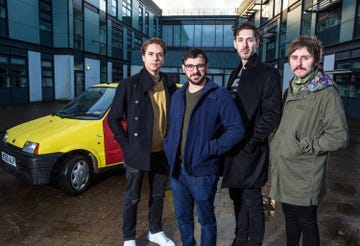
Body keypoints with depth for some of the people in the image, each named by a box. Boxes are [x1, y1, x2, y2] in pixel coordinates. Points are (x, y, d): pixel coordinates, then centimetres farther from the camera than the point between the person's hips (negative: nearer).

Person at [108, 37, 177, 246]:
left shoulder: (170, 86, 2)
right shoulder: (129, 84, -10)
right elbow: (114, 119, -5)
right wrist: (126, 144, -10)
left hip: (162, 153, 4)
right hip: (137, 153, -4)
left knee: (158, 196, 19)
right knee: (132, 198, 12)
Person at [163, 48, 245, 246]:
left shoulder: (220, 95, -9)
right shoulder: (177, 96, 10)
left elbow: (237, 129, -16)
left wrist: (209, 150, -19)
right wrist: (169, 148, 4)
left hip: (202, 171, -5)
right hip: (176, 169, 6)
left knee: (206, 219, 13)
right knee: (182, 217, 21)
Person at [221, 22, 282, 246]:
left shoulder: (268, 73, -7)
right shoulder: (235, 74, 15)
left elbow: (272, 114, -14)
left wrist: (250, 143, -16)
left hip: (251, 151, -7)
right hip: (233, 148, 7)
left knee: (251, 201, 4)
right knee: (238, 198, 18)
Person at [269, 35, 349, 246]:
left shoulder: (326, 93, -13)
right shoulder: (291, 89, 9)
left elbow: (339, 136, -17)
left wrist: (302, 146, -16)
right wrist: (277, 147, 9)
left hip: (305, 178, -6)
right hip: (284, 172, 7)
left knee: (307, 223, 11)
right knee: (290, 218, 23)